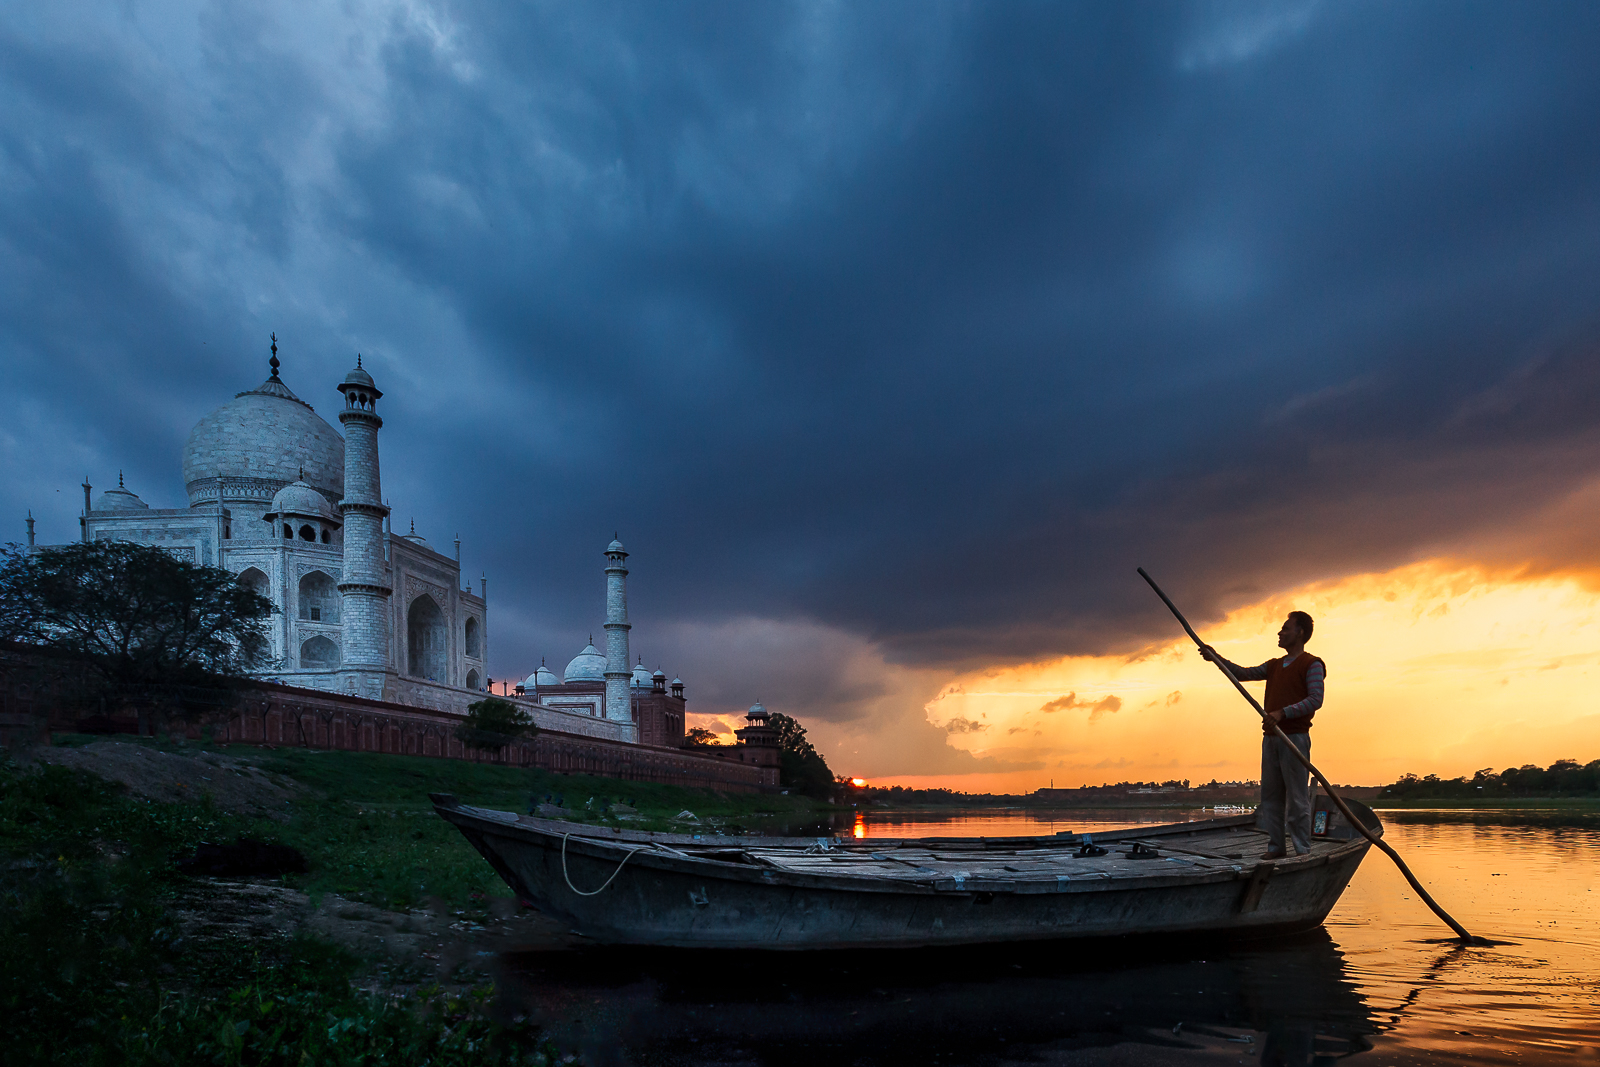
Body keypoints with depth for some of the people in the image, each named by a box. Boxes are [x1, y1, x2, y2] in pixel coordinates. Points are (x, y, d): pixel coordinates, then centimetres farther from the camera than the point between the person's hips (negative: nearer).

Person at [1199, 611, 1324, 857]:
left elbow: (1315, 699, -10)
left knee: (1297, 798, -6)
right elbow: (1244, 674, 17)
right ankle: (1275, 849, 10)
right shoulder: (1274, 666, 22)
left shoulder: (1312, 664, 0)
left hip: (1295, 737, -7)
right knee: (1270, 796, 6)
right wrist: (1217, 658, 6)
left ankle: (1302, 851, -2)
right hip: (1270, 738, 7)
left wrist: (1283, 712, -18)